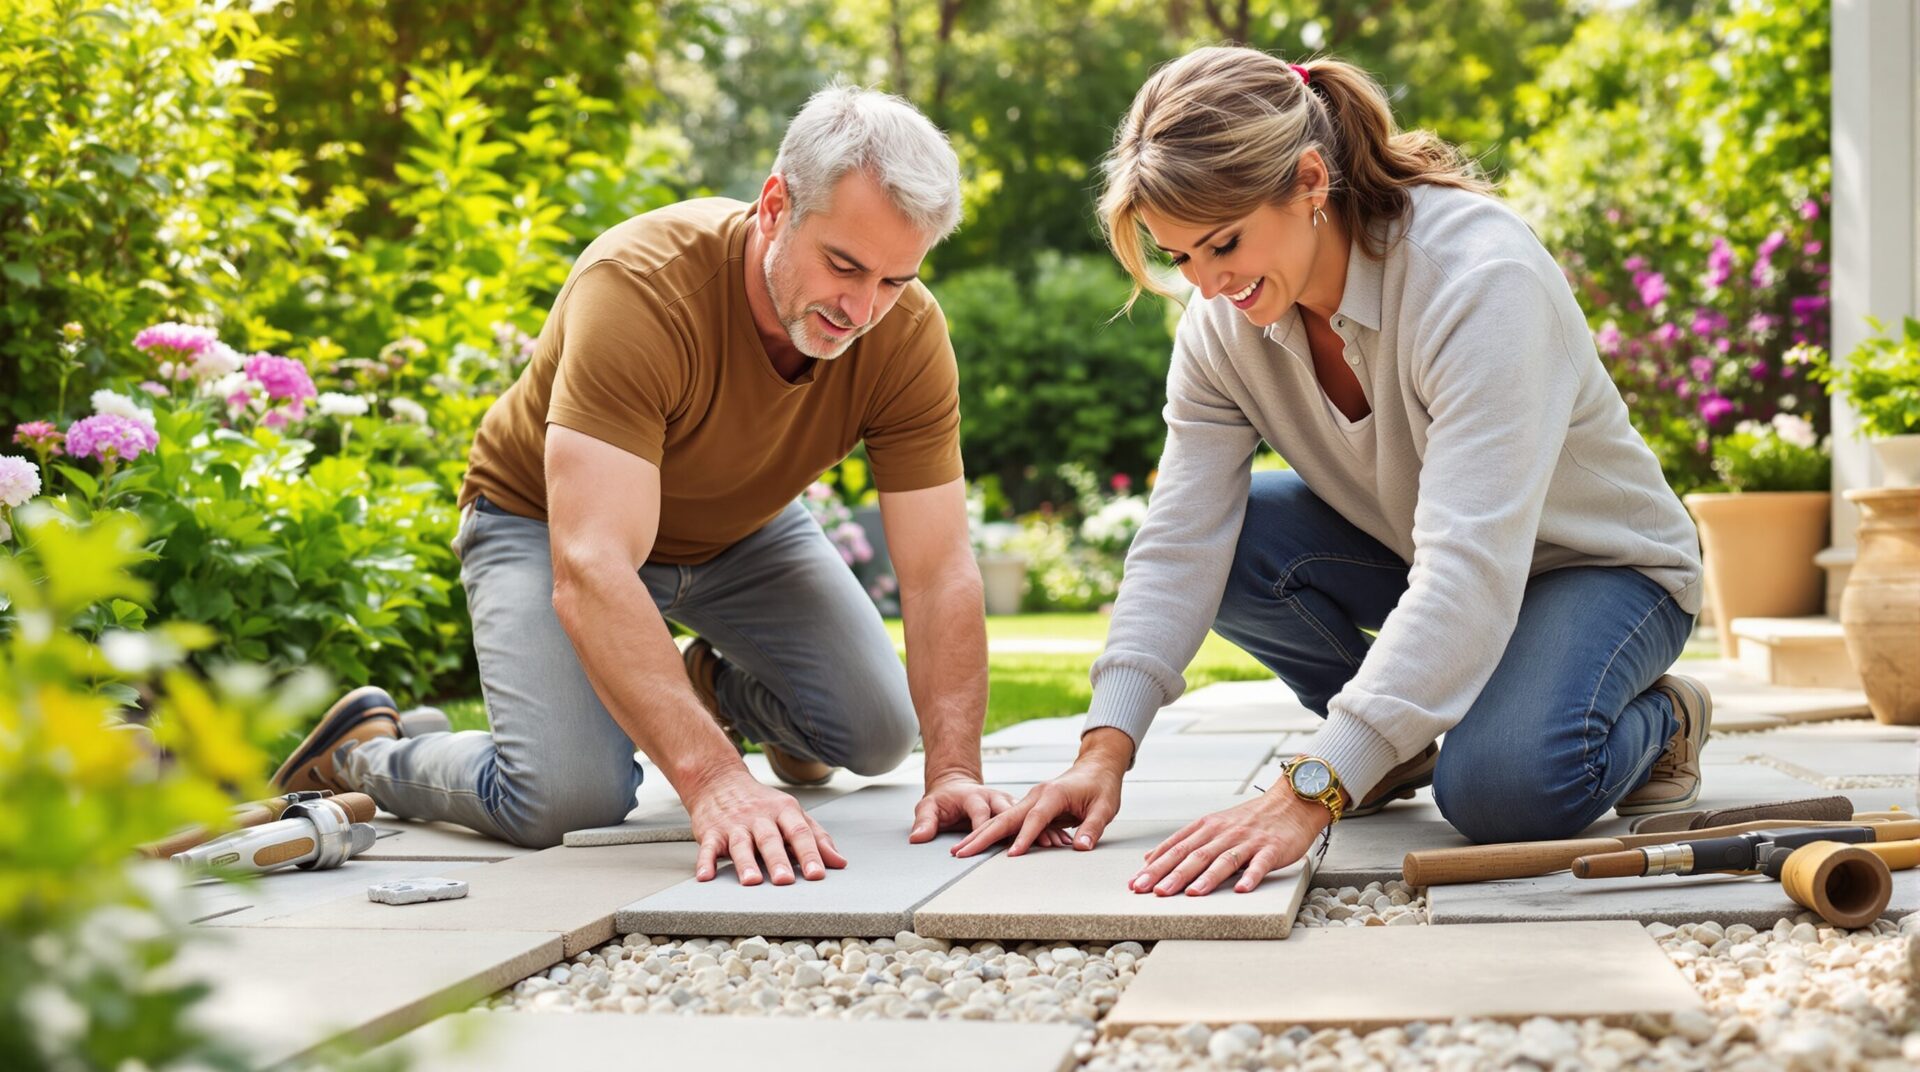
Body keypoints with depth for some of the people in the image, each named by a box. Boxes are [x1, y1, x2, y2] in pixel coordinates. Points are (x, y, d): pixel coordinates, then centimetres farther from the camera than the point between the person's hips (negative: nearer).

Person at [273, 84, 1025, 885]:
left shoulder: (908, 333, -25)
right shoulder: (638, 287, -40)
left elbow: (940, 570, -24)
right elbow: (590, 572, -48)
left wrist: (954, 768, -40)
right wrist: (714, 780, -58)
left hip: (742, 527, 5)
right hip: (548, 518, -5)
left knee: (877, 735, -5)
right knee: (568, 799, -24)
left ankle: (720, 686, 28)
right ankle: (364, 752, 8)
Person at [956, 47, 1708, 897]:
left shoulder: (1480, 277, -35)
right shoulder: (1223, 320, -14)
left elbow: (1470, 567, -43)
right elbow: (1180, 542, -17)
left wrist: (1307, 795, -51)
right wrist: (1105, 750, -31)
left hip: (1597, 563, -6)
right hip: (1408, 557, 6)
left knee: (1502, 788, -33)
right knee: (1236, 534, -21)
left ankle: (1655, 722, 2)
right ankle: (1396, 739, 3)